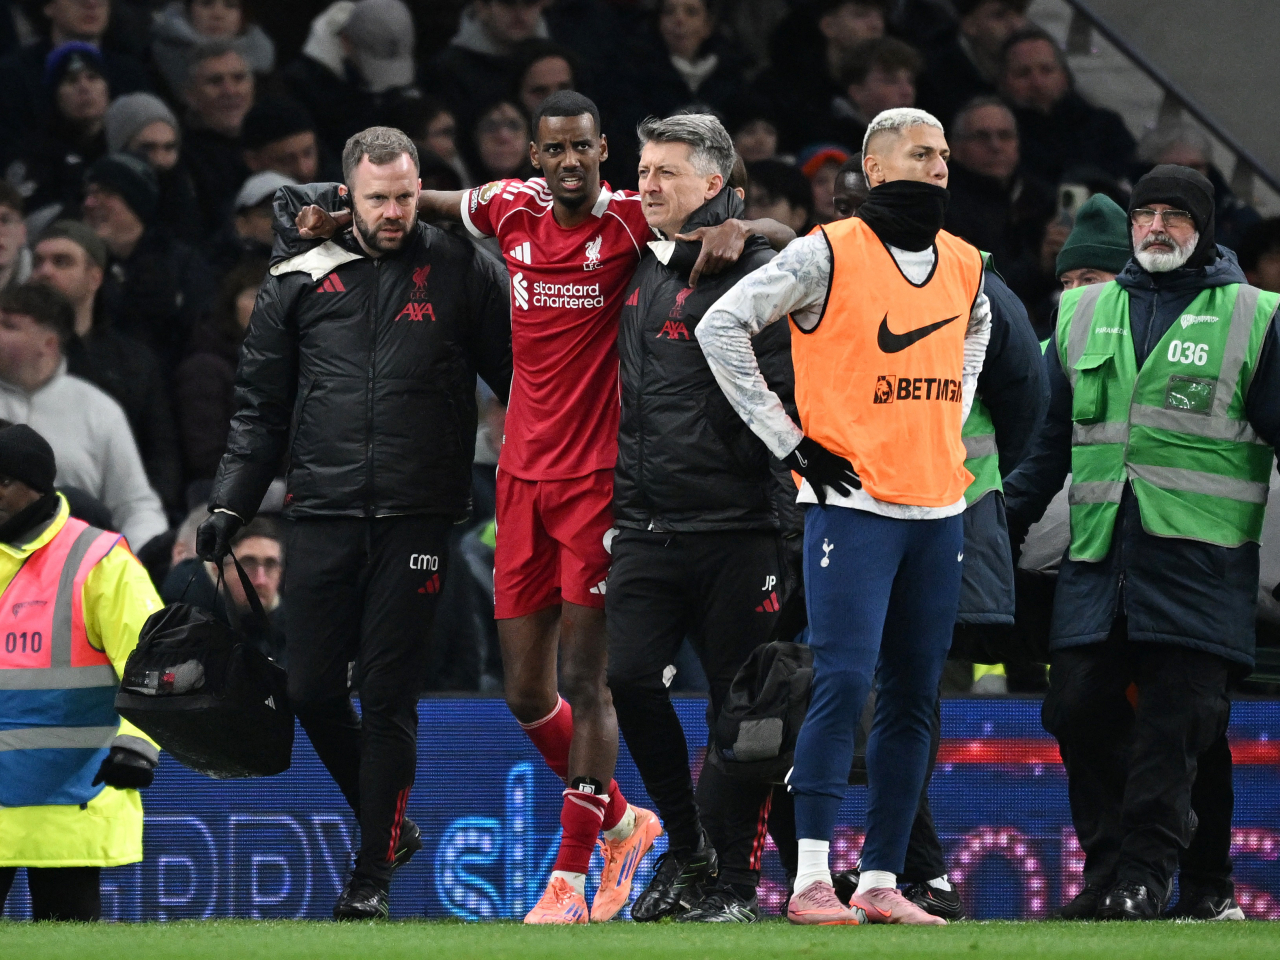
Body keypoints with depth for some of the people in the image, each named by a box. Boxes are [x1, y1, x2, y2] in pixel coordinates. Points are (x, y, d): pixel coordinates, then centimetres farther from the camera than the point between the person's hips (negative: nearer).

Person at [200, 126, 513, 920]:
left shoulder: (461, 273, 3)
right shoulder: (301, 281, 8)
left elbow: (520, 374, 7)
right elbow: (261, 405, 13)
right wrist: (232, 501, 6)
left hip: (415, 518, -3)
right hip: (323, 515, 3)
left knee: (388, 696, -4)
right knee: (313, 690, 1)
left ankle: (375, 872, 3)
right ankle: (390, 824, 23)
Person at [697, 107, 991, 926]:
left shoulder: (964, 265, 11)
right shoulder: (830, 255, -8)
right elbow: (722, 325, -8)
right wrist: (788, 441, -9)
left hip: (939, 510, 6)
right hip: (854, 503, -6)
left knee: (914, 696, 6)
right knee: (844, 683, -13)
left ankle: (881, 881, 10)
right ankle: (811, 881, -12)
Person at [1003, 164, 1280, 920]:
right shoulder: (1084, 315, 18)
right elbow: (1052, 438, 24)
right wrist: (1009, 516, 19)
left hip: (1200, 560, -4)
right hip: (1097, 557, 4)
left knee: (1174, 720, -8)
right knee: (1081, 708, -3)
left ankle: (1146, 871, -5)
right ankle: (1106, 863, 8)